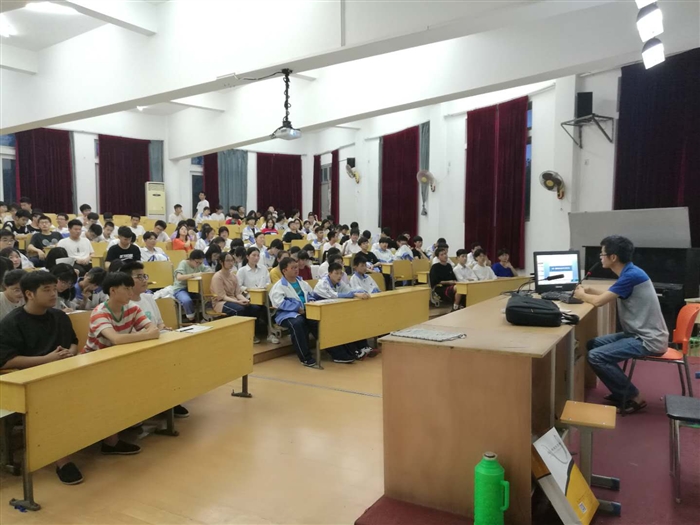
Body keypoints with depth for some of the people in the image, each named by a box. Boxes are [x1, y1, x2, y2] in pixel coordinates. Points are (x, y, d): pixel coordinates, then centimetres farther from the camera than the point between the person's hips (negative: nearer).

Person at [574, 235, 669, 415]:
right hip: (640, 333, 10)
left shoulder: (631, 276, -22)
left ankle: (634, 397, -4)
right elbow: (609, 296, 24)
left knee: (596, 356, -19)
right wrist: (589, 290, 12)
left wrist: (581, 295, -2)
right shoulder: (629, 272, 9)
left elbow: (599, 301, -21)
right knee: (593, 344, 12)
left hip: (649, 340, -10)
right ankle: (621, 392, 17)